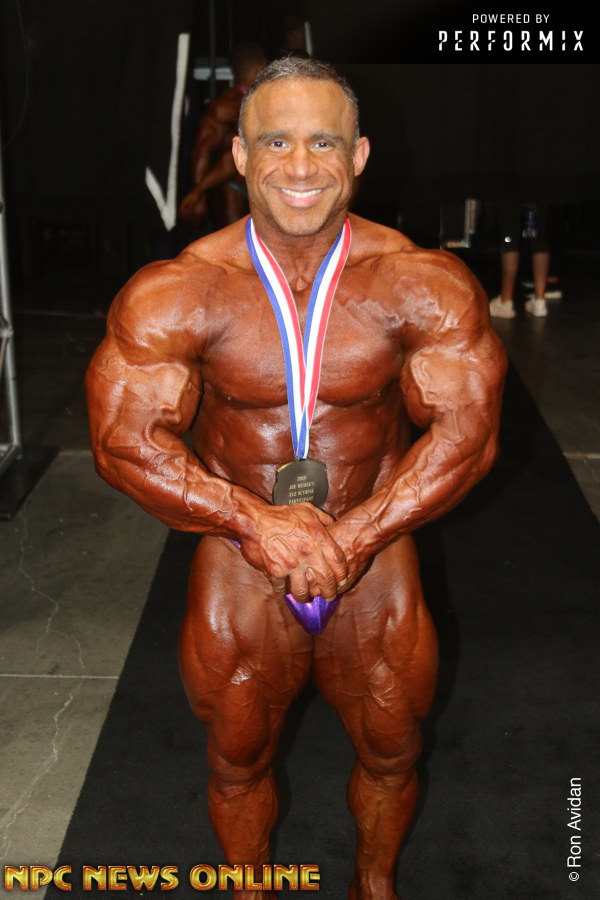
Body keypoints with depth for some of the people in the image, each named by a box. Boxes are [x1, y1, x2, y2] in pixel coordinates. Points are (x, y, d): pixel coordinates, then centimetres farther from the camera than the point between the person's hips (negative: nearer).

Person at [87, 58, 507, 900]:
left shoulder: (423, 286, -14)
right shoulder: (176, 293, -16)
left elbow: (467, 431, -15)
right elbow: (125, 442, -17)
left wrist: (354, 536, -24)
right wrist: (259, 525, -25)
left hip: (376, 556, 1)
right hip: (239, 567, 0)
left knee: (392, 753, 22)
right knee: (238, 762, 21)